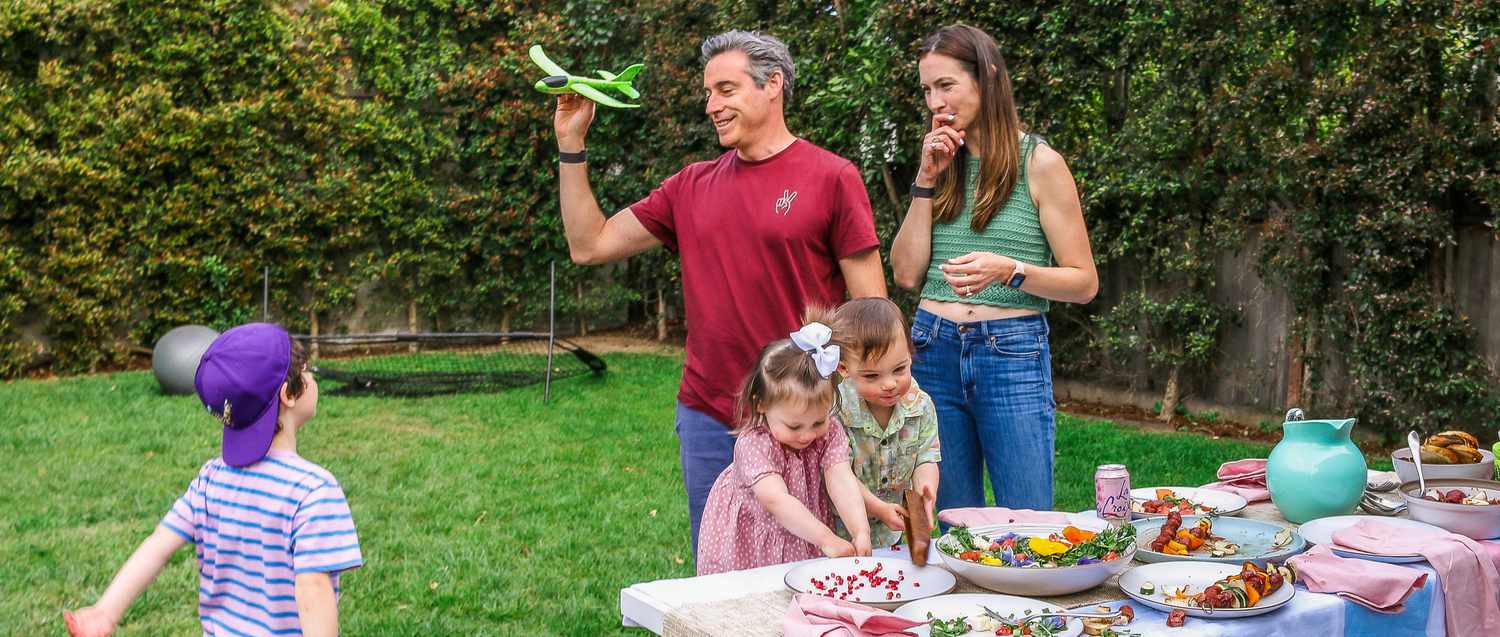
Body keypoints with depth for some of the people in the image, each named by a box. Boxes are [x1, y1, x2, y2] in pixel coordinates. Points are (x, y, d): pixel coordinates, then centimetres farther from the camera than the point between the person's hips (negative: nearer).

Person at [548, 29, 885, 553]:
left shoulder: (831, 177, -3)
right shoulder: (691, 187, 10)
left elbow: (872, 311, -4)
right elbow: (590, 245, 12)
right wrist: (571, 143, 7)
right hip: (707, 420, 4)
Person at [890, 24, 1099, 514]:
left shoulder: (1039, 163, -3)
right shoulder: (942, 163, 11)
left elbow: (1084, 283, -4)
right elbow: (906, 273, 5)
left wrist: (1009, 270, -21)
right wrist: (927, 181, 0)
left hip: (1012, 354, -4)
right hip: (933, 350, 5)